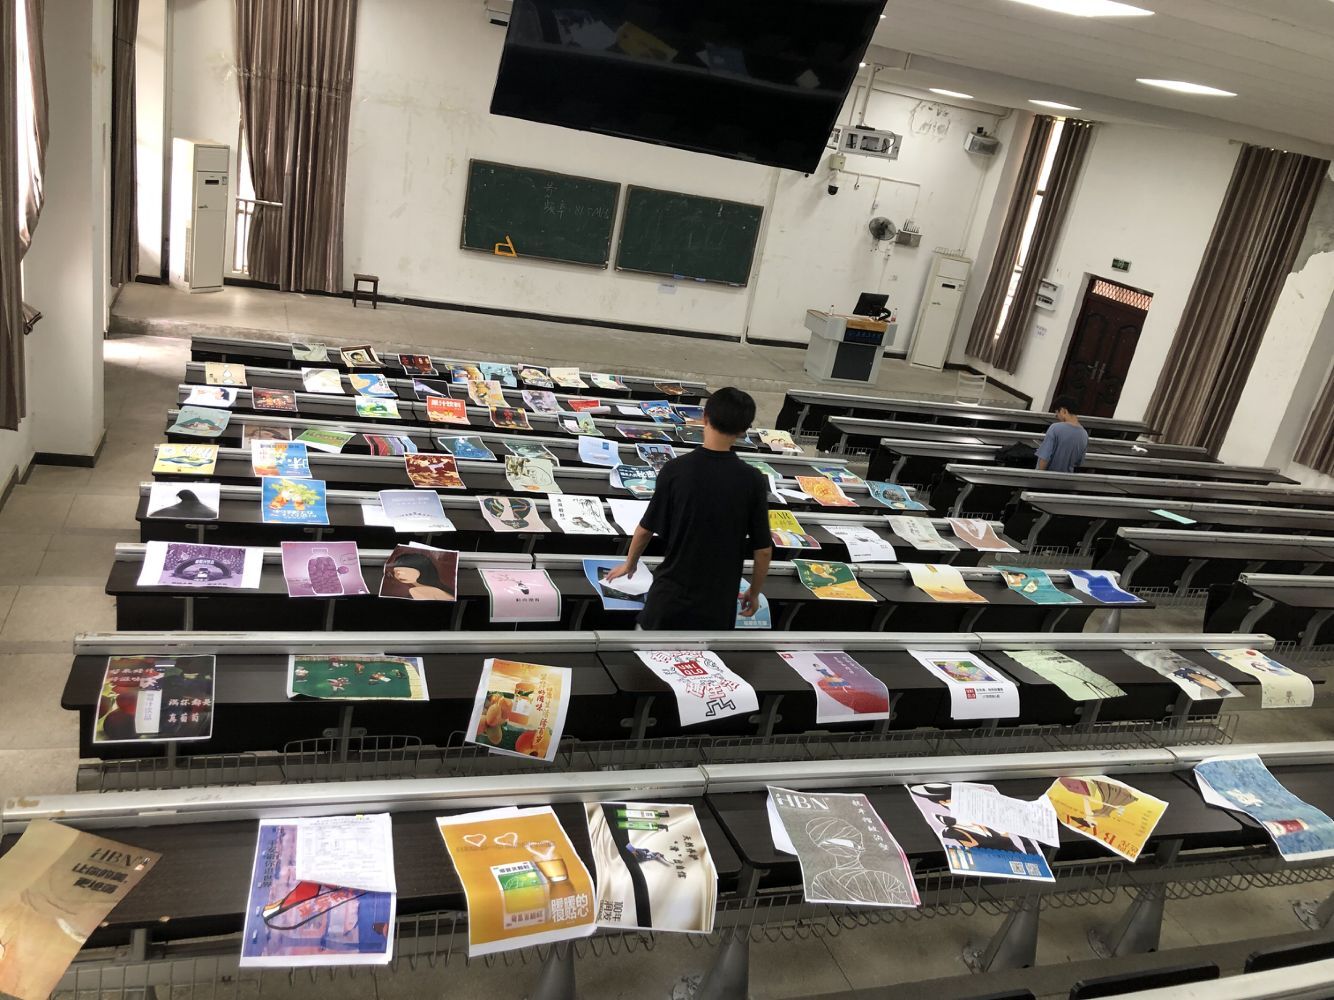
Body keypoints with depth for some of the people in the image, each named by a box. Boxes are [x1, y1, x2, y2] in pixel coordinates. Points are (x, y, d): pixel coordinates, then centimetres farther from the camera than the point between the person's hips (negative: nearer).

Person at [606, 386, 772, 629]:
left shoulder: (675, 469, -11)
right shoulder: (752, 481, -11)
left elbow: (646, 529, -1)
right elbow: (763, 550, -6)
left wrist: (630, 563, 18)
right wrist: (754, 593, 11)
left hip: (671, 592, 0)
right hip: (717, 600, 0)